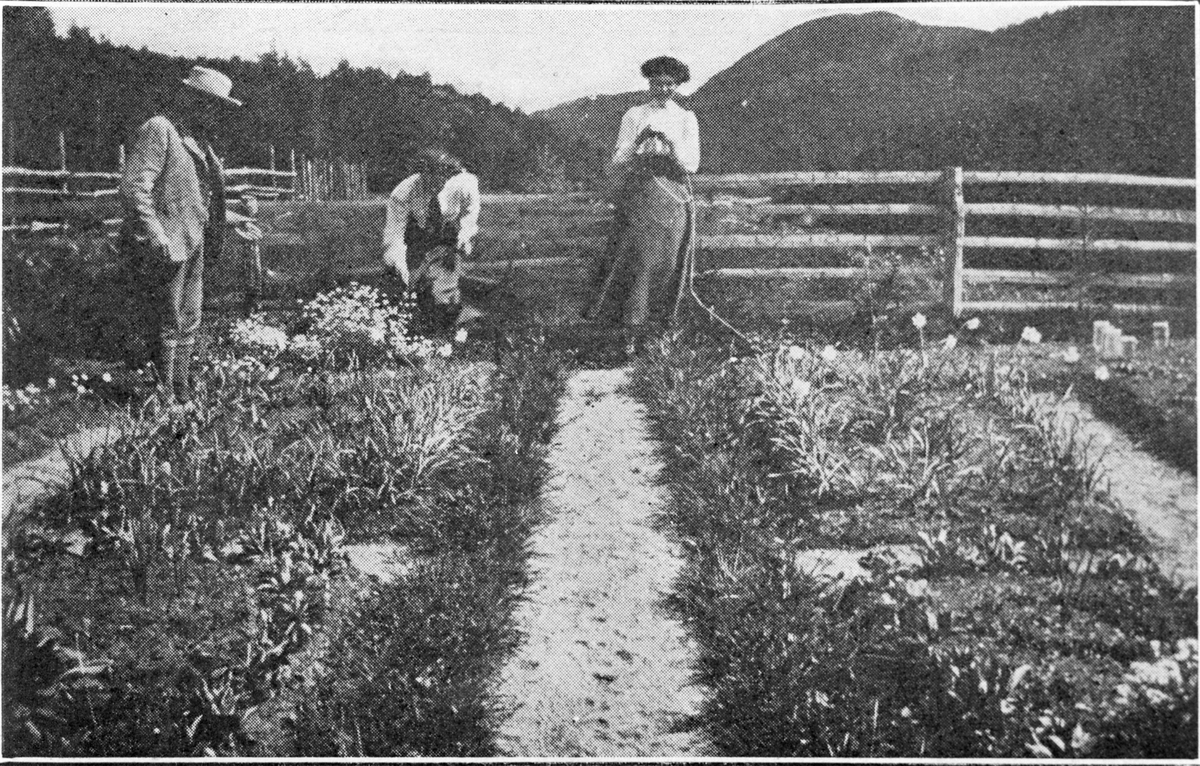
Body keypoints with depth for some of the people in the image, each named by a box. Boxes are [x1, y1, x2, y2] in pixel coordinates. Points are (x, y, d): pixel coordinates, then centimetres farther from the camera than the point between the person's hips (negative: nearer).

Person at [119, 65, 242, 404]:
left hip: (191, 246, 10)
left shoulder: (197, 138, 18)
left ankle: (182, 396, 23)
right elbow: (134, 185, -20)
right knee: (163, 327, -5)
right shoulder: (158, 130, -11)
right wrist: (154, 234, -26)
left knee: (188, 324, 14)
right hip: (162, 248, -10)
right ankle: (161, 399, 2)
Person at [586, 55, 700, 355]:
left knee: (665, 261, 2)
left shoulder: (686, 119, 9)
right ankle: (633, 332, -9)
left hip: (673, 197, 1)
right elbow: (618, 161, 3)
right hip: (638, 193, -1)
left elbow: (692, 165, 0)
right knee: (639, 260, -10)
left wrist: (670, 142, -16)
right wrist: (639, 142, -15)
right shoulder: (634, 116, 8)